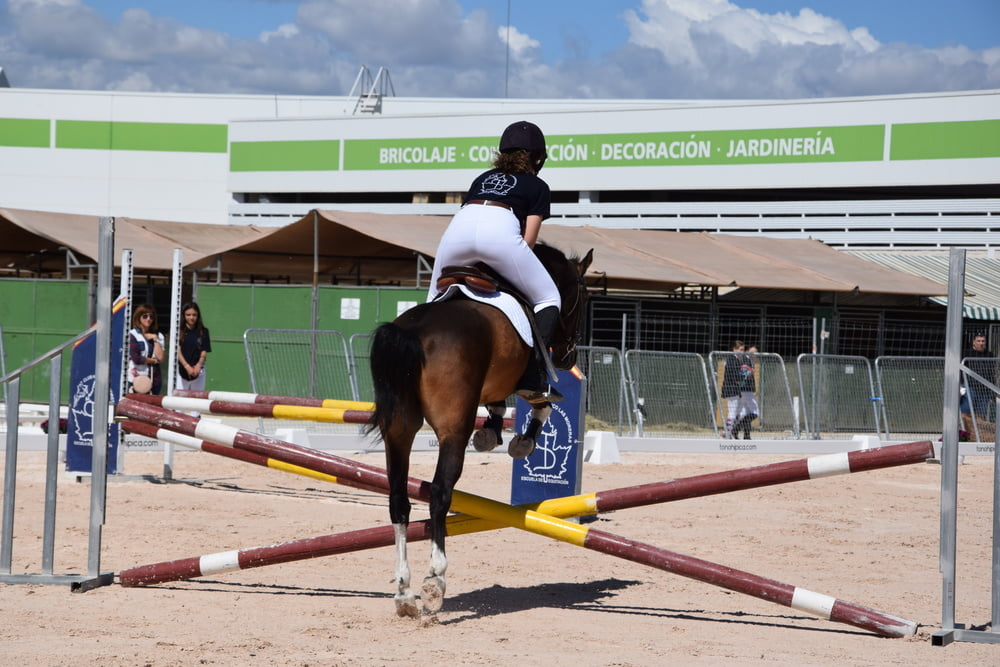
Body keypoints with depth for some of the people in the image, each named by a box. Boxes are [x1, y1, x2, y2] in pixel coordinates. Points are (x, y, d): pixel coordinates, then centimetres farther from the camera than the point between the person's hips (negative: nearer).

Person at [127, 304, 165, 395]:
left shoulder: (158, 335, 13)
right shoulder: (133, 335, 0)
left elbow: (160, 357, 0)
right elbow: (136, 358, -9)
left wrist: (155, 339, -1)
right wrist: (154, 360, 1)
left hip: (154, 379, 4)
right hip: (138, 379, -4)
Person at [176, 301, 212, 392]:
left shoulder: (203, 331, 7)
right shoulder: (179, 331, 1)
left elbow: (204, 352, 2)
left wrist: (198, 365, -18)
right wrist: (187, 366, -20)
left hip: (198, 370, 1)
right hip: (181, 370, -1)